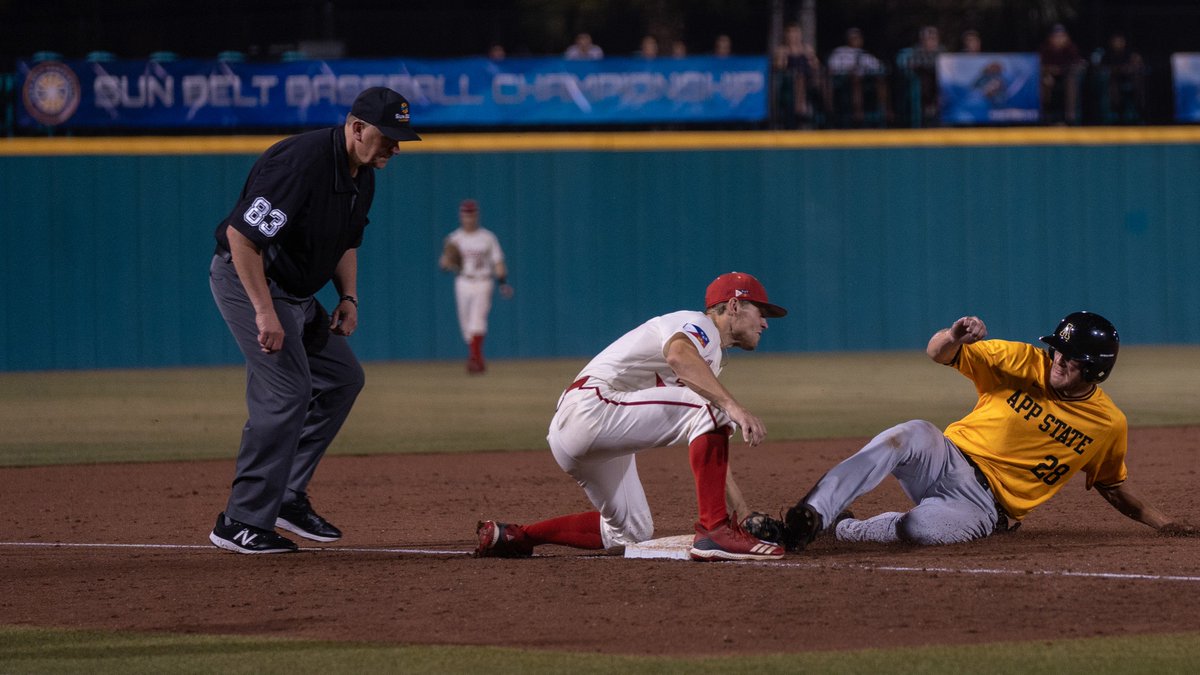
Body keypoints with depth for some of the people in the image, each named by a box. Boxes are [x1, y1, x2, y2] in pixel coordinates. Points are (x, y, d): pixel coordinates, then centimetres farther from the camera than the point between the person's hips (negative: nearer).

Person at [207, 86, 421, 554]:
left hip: (295, 292, 10)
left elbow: (346, 240, 20)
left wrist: (348, 297, 4)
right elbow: (241, 234, -31)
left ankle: (287, 497, 18)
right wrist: (265, 313, -31)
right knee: (287, 390, -18)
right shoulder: (302, 162, -28)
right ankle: (242, 523, -15)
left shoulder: (362, 177, 3)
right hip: (245, 278, -10)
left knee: (343, 378, 12)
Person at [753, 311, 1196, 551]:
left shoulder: (1109, 425, 2)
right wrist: (956, 337, -30)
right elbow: (938, 353, -7)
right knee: (914, 434, -37)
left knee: (921, 528, -38)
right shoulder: (1024, 363, -2)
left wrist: (1159, 521, 9)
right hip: (945, 461, 1)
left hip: (985, 506, -1)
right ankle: (813, 512, -41)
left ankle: (843, 529, -13)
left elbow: (1110, 485, 19)